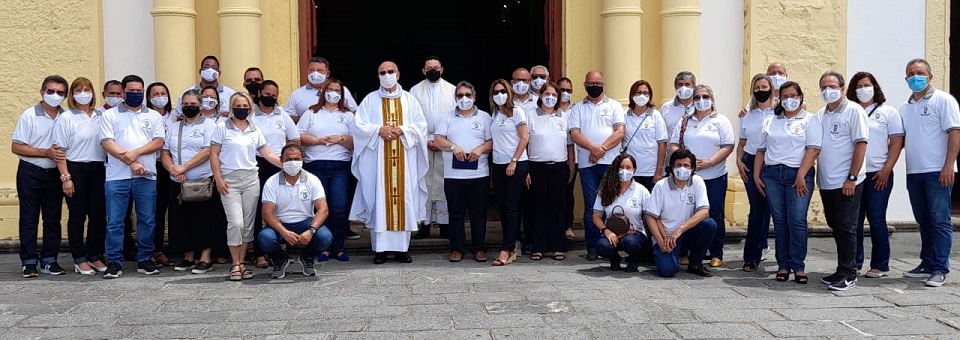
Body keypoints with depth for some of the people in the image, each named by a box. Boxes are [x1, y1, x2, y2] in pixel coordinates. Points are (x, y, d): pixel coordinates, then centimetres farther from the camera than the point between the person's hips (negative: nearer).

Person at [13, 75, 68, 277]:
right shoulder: (29, 115, -6)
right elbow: (16, 147, -8)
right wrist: (47, 153, -17)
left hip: (55, 175, 3)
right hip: (30, 174, -3)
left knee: (53, 219, 7)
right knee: (29, 220, 2)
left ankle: (49, 260, 16)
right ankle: (29, 262, 9)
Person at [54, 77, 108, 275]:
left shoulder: (100, 117, 8)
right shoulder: (66, 118, -2)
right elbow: (60, 150, -5)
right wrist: (66, 177, -12)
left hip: (98, 170, 3)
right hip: (76, 169, -3)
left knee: (99, 214, 3)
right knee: (77, 216, 3)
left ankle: (95, 256, 17)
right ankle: (79, 260, 11)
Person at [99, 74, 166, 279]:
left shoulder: (154, 116, 14)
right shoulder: (110, 115, 9)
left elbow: (159, 142, 2)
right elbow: (107, 143, -3)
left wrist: (136, 152, -13)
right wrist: (130, 161, -13)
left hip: (146, 177, 2)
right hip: (117, 176, -1)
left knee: (147, 220, 5)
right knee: (114, 221, -1)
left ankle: (144, 260, 15)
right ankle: (114, 262, 7)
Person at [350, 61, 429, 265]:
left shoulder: (410, 100, 12)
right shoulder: (370, 100, 9)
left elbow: (421, 126, 5)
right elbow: (360, 125, 1)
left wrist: (402, 130, -11)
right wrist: (379, 130, -14)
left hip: (404, 161, 1)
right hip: (377, 160, -1)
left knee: (404, 200, 0)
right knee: (379, 201, -3)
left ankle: (401, 248, 7)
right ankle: (380, 249, 1)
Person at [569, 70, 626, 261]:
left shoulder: (614, 106, 11)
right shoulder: (578, 109, 14)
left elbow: (620, 132, -1)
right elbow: (575, 134, 0)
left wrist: (602, 148, -12)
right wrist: (593, 147, -16)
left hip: (611, 162, -1)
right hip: (587, 164, 1)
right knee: (591, 206, 0)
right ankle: (592, 247, 5)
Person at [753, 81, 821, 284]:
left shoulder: (810, 120, 4)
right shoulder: (770, 122, 17)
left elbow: (813, 149, -7)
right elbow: (761, 150, 18)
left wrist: (801, 176, -15)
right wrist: (756, 176, 8)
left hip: (798, 175, -4)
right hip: (772, 175, 4)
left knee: (797, 221, -8)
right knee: (779, 221, 4)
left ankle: (798, 266, 0)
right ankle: (783, 265, 10)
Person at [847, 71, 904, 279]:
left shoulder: (888, 112, 5)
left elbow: (897, 142, 0)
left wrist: (886, 170, -9)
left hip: (878, 175, -2)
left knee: (876, 219, -1)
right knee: (853, 220, 4)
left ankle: (880, 265, 8)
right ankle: (854, 263, 12)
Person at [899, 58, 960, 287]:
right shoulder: (905, 107, 16)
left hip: (937, 172, -6)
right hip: (913, 172, 7)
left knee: (939, 221, -4)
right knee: (924, 221, 12)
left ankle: (939, 269, -1)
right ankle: (927, 264, 21)